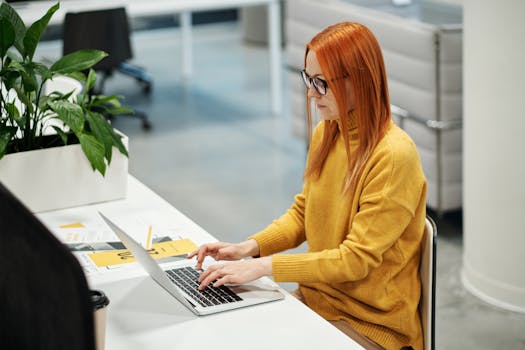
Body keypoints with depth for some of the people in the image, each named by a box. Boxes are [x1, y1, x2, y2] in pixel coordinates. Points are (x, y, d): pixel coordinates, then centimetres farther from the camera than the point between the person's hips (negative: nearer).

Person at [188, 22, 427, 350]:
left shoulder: (394, 156, -22)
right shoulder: (324, 135, 1)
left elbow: (356, 259, -22)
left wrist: (264, 266, -24)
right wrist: (249, 247, -4)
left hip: (371, 322, -7)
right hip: (317, 296, 7)